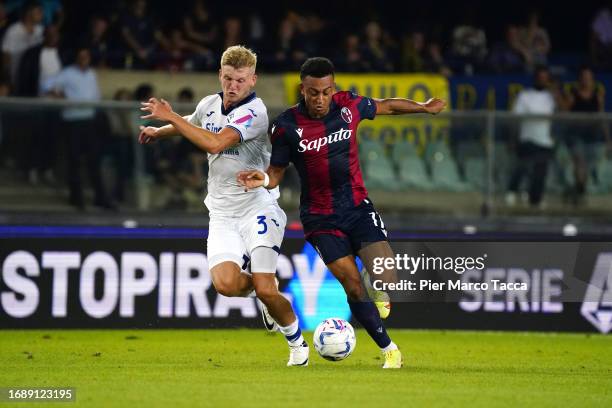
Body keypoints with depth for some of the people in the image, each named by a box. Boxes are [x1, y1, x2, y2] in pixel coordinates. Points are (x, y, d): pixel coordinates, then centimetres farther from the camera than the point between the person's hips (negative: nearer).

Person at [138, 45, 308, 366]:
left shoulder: (254, 112, -15)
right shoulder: (210, 104, 7)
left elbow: (215, 143, -28)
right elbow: (191, 125, 34)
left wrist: (171, 117, -21)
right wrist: (159, 132, 21)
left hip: (258, 208, -5)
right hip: (222, 215, 5)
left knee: (265, 289, -14)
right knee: (225, 283, -19)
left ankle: (296, 340, 13)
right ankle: (262, 285, 16)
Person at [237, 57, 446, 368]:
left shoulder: (349, 106, -5)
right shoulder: (287, 126, -12)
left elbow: (386, 106, 15)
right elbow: (277, 170, -2)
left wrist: (423, 107, 27)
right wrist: (263, 180, -25)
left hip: (357, 205, 2)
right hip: (320, 217, -2)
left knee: (385, 275, -17)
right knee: (352, 283, -10)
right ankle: (389, 349, 3)